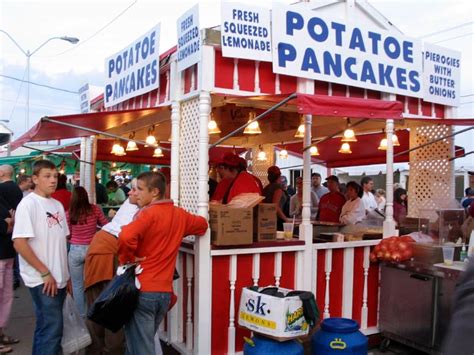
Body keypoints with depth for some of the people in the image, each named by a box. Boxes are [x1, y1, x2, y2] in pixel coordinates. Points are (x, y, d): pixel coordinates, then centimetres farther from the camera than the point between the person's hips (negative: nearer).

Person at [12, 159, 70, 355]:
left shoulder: (57, 205, 10)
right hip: (42, 280, -7)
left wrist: (66, 274, 13)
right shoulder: (28, 204, -11)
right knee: (53, 328, -7)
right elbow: (19, 243, -17)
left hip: (58, 278, 7)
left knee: (45, 327, 16)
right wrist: (45, 273, -16)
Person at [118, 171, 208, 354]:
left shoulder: (149, 213, -14)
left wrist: (127, 260, -12)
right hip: (165, 291, 7)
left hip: (142, 290, -7)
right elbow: (202, 224, 25)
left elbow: (126, 237, -31)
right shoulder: (180, 215, 7)